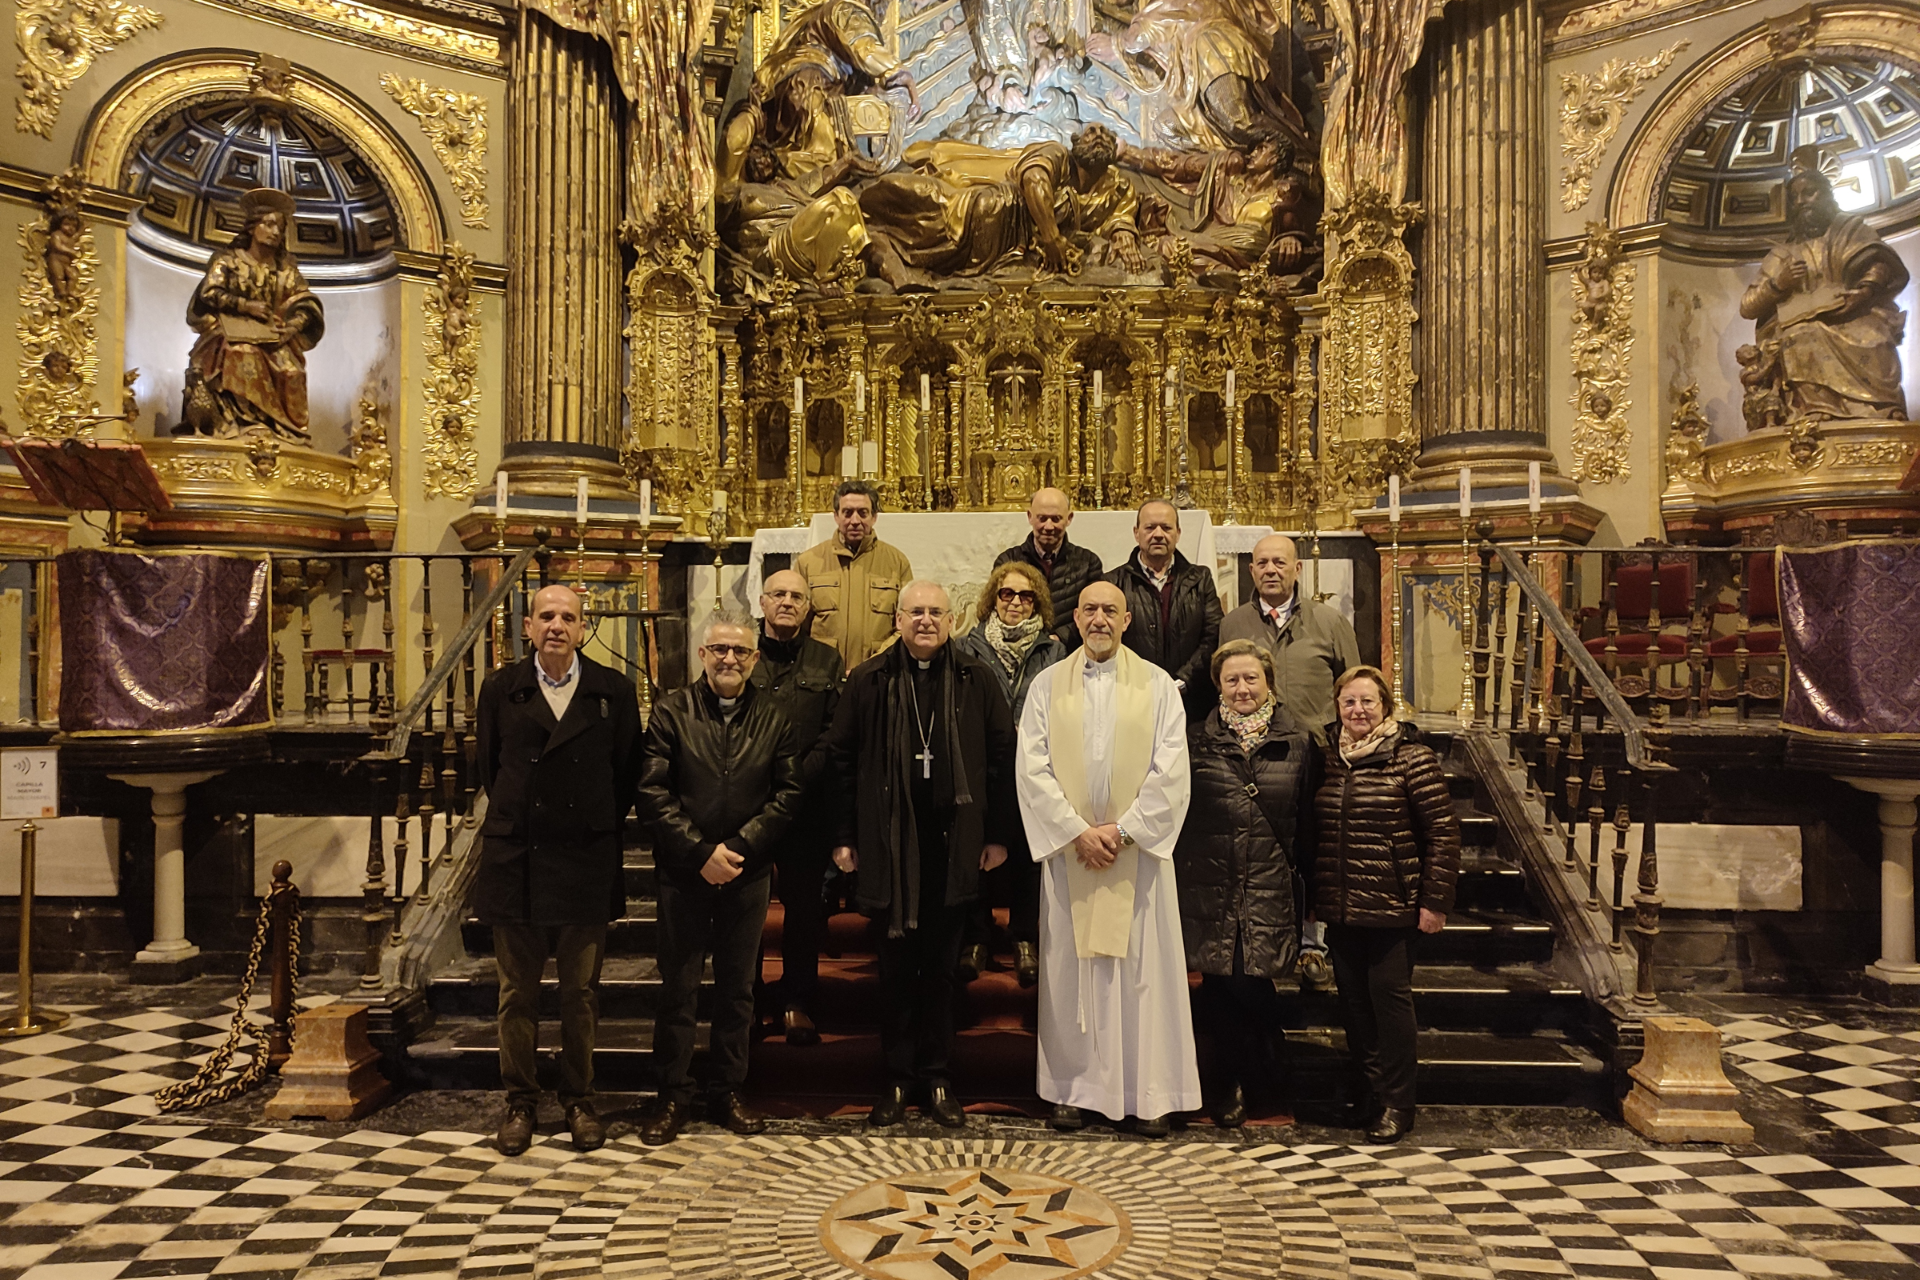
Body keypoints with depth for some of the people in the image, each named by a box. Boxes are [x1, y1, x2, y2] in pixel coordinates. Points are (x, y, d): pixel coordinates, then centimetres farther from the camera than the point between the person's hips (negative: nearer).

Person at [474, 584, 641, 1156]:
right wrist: (518, 819, 12)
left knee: (580, 993, 9)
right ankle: (520, 1103, 22)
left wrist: (600, 829, 7)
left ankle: (579, 1101, 22)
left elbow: (627, 772, 5)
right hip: (514, 860, 1)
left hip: (587, 864, -1)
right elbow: (487, 766, 11)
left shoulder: (614, 691, 0)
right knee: (517, 992, 9)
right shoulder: (501, 690, 3)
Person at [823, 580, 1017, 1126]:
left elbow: (1001, 757, 4)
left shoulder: (976, 681, 3)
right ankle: (897, 1078, 21)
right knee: (896, 963, 8)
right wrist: (844, 835, -2)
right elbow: (840, 758, 2)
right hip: (889, 843, 0)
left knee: (940, 964, 10)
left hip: (954, 844, 1)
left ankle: (936, 1078, 22)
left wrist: (996, 833, 1)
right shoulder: (868, 682, 2)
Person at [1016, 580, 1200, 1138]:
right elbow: (1033, 768, -2)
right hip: (1067, 845, 1)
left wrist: (1123, 830, -11)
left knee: (1145, 968, 2)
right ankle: (1075, 1087, 16)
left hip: (1138, 847, -1)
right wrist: (1078, 832, -10)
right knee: (1070, 967, 5)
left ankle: (1151, 1094, 11)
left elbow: (1170, 771, -3)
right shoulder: (1047, 685, 5)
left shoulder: (1157, 684, 3)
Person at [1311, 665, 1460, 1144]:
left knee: (1389, 996, 0)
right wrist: (1315, 898, 15)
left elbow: (1443, 832, -8)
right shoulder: (1329, 760, 9)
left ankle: (1396, 1103, 13)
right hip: (1340, 908, 5)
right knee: (1354, 1001, 10)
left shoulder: (1413, 758, -7)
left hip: (1392, 907, -5)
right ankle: (1369, 1090, 24)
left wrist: (1436, 901, -11)